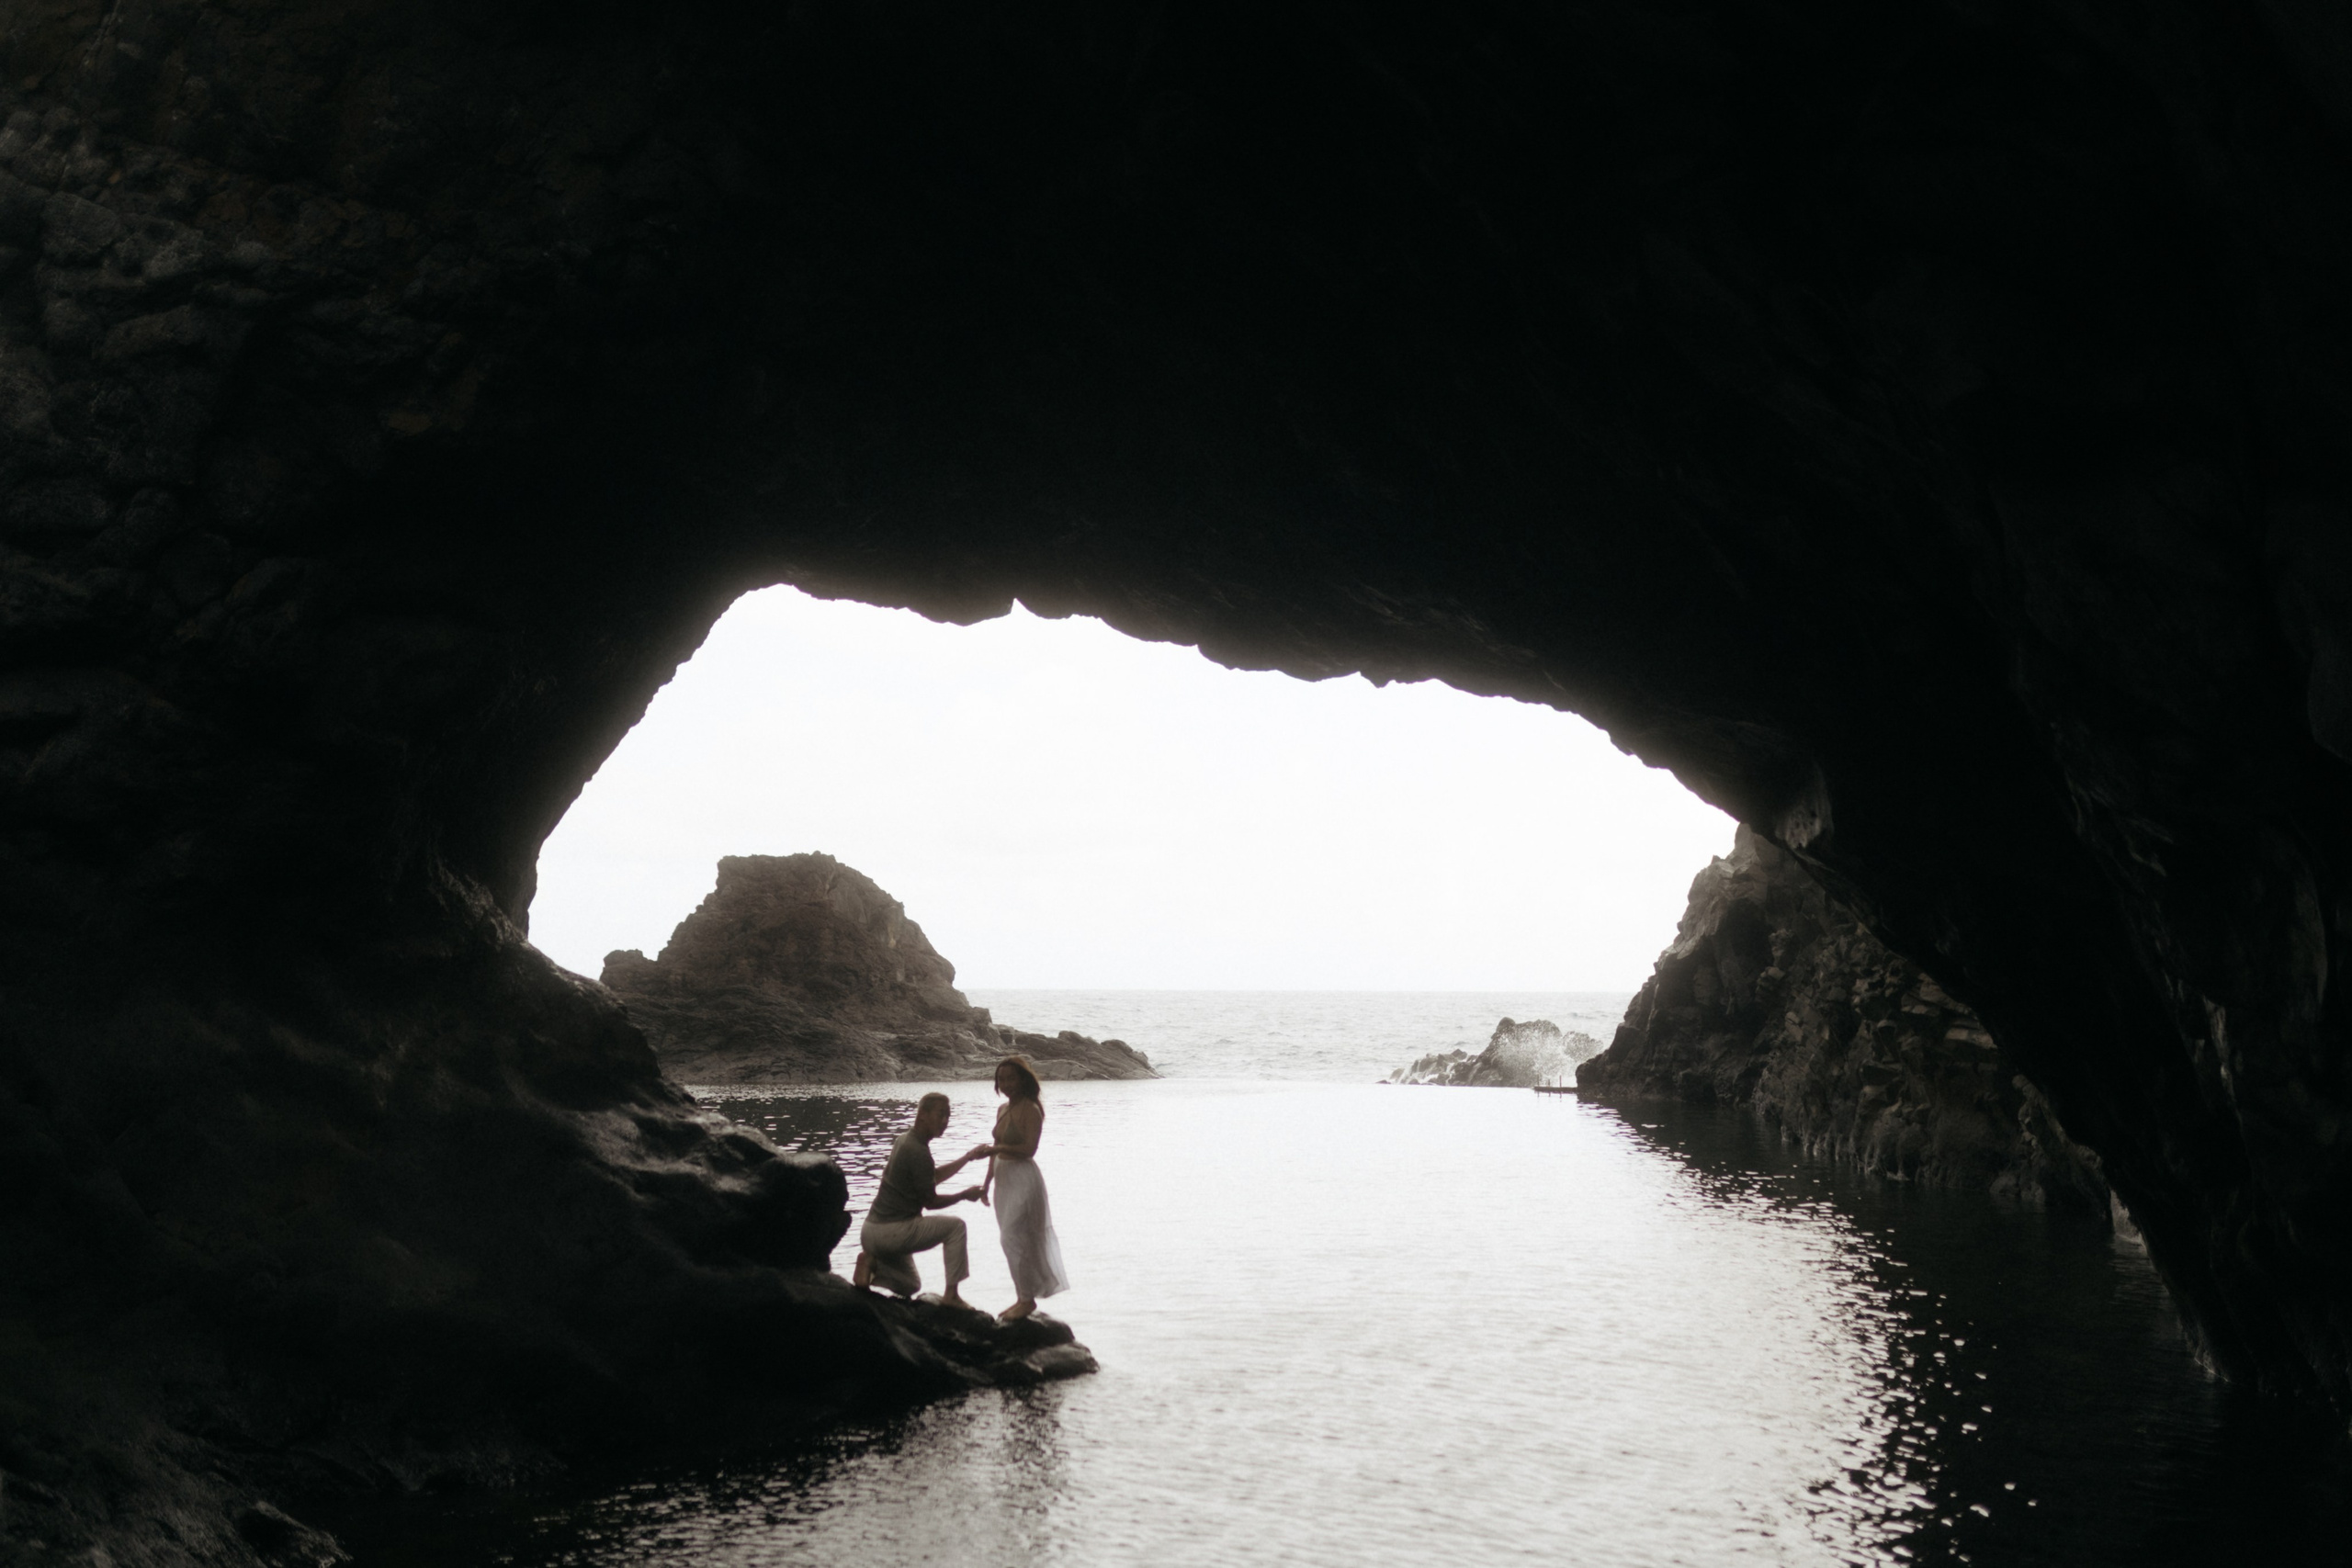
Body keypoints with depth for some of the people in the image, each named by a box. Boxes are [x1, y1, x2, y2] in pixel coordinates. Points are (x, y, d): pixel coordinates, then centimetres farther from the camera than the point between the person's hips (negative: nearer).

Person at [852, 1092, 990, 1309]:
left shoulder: (905, 1140, 10)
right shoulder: (918, 1151, -20)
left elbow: (934, 1176, 23)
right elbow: (931, 1201, -12)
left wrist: (969, 1157, 18)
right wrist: (965, 1195, 3)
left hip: (872, 1230, 10)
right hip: (890, 1231, -10)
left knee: (910, 1286, 25)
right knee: (955, 1226, -5)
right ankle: (951, 1294, -5)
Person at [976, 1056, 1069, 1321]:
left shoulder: (1030, 1110, -14)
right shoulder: (1003, 1110, 11)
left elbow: (1029, 1149, -21)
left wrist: (996, 1149, -29)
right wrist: (987, 1182, 16)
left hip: (1023, 1177, -9)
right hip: (1004, 1178, 9)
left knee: (1015, 1238, -8)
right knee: (1012, 1239, 12)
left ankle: (1028, 1299, 1)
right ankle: (1023, 1298, 21)